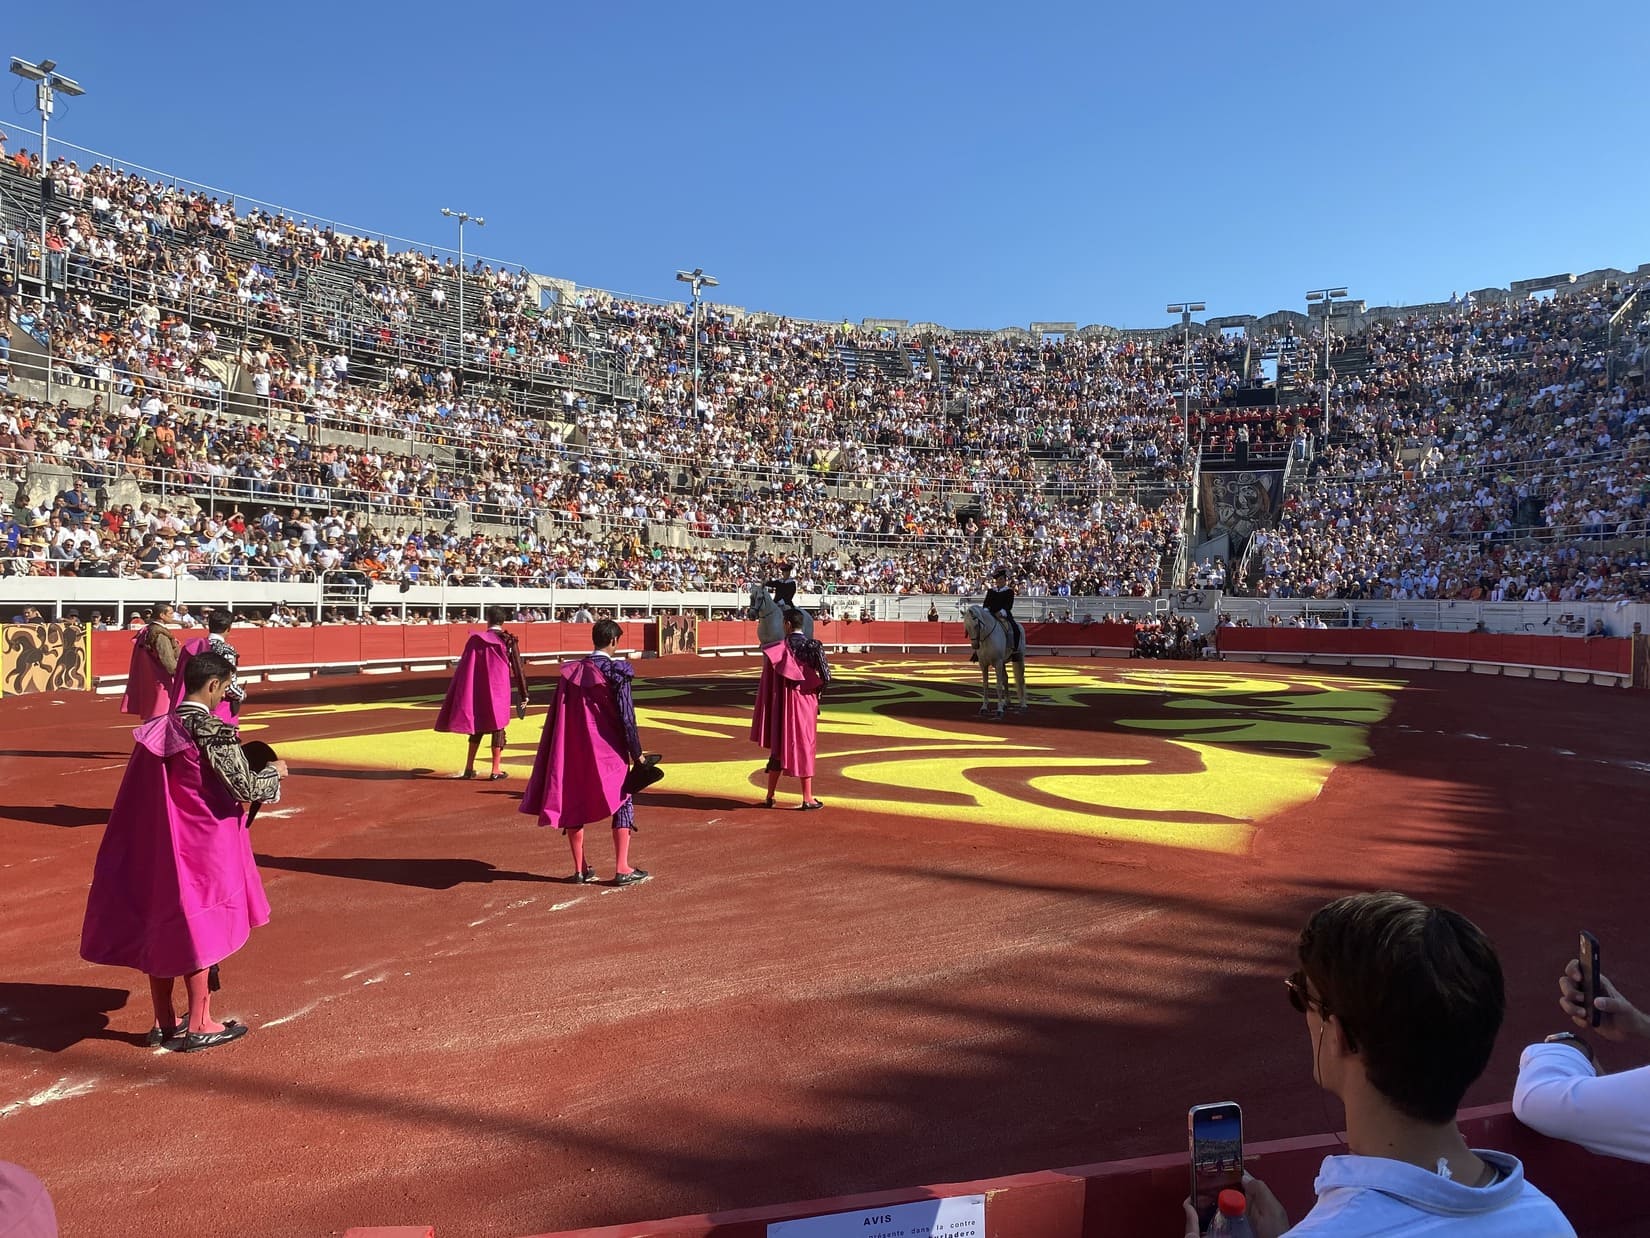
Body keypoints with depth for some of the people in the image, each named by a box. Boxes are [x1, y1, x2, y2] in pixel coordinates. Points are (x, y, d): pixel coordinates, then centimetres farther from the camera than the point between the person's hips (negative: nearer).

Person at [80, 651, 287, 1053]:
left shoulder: (159, 729, 4)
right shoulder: (212, 731, -18)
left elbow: (182, 781, 13)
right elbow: (245, 787, -20)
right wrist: (274, 772, -1)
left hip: (156, 843, 7)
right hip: (201, 846, -7)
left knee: (160, 925, 14)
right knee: (196, 928, 4)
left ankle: (164, 1023, 26)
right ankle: (198, 1026, 14)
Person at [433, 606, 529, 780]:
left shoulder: (476, 640, -2)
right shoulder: (509, 641, -5)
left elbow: (464, 667, 1)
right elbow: (518, 668, -3)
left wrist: (464, 693, 9)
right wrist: (524, 695, 4)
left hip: (478, 690, 2)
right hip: (500, 690, -2)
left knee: (477, 727, 15)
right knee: (498, 728, 6)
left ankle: (469, 768, 17)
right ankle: (496, 770, 6)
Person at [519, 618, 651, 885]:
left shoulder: (570, 671, 3)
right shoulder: (616, 672, -12)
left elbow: (559, 715, 6)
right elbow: (626, 717, -13)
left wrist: (563, 753, 15)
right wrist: (636, 753, -6)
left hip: (573, 751, 4)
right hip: (608, 751, -4)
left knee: (574, 804, 13)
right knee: (622, 804, 7)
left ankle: (580, 869, 18)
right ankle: (621, 869, 4)